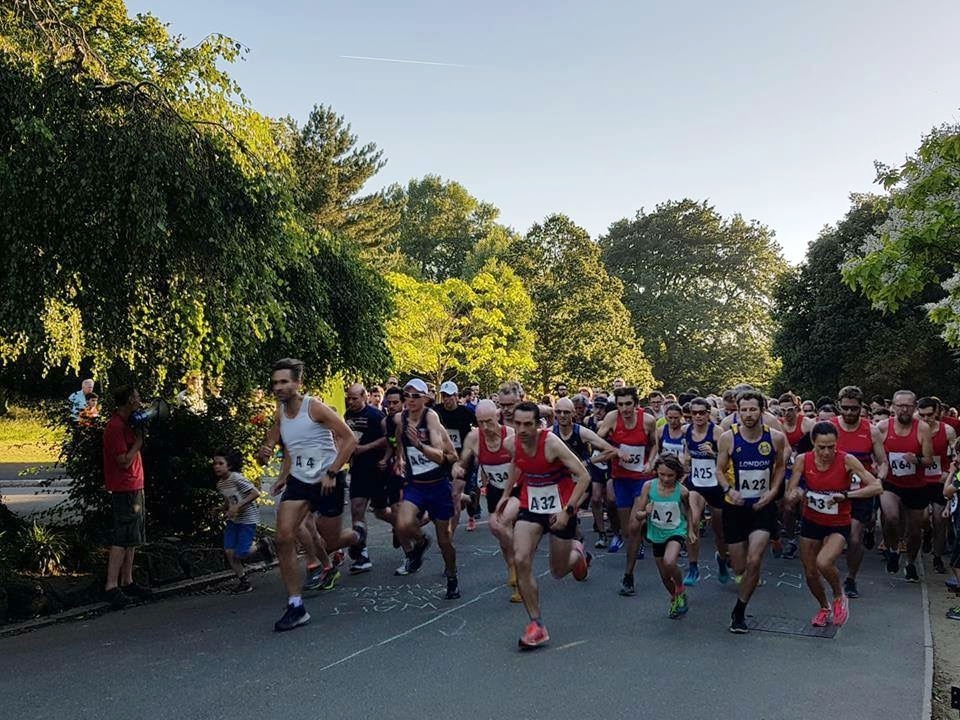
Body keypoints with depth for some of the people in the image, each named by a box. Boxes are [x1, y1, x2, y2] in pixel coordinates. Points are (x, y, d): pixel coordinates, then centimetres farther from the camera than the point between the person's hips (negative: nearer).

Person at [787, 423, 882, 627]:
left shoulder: (847, 461, -19)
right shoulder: (803, 460, -13)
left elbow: (877, 487, -22)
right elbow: (789, 495, -7)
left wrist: (846, 495, -33)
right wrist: (795, 495, -31)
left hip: (838, 525, -3)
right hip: (811, 522, 3)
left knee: (823, 563, -27)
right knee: (810, 573, 11)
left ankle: (839, 597, 6)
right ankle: (824, 608, 42)